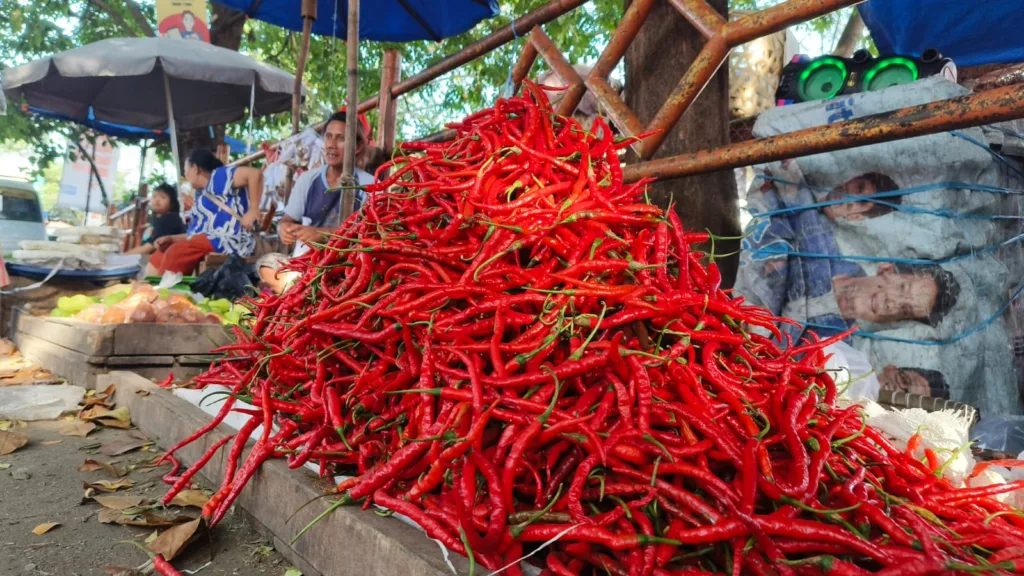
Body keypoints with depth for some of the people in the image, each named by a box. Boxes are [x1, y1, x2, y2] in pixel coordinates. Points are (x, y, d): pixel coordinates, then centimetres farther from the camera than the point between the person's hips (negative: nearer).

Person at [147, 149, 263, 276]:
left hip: (228, 240, -10)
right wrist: (172, 239, 12)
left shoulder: (219, 176, -2)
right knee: (157, 258, 8)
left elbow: (255, 173, -18)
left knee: (176, 252, -26)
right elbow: (197, 231, 24)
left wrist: (253, 211, -21)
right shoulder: (202, 194, 25)